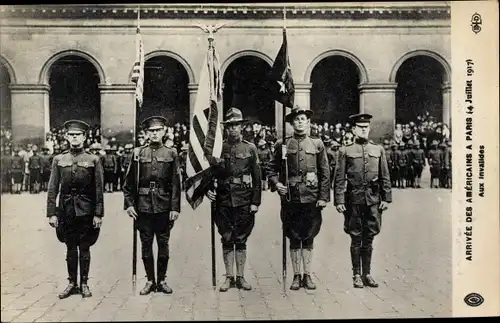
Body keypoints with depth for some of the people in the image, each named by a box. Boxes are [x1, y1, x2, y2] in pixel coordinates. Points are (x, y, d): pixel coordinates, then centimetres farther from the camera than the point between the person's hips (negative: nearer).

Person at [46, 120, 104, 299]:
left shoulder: (93, 160, 0)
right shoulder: (59, 160, 5)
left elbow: (99, 190, -2)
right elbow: (52, 189, 4)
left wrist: (98, 214, -6)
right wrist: (51, 213, -2)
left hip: (86, 210, -2)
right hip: (66, 209, 2)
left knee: (84, 248, 5)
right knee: (71, 248, 9)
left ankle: (84, 283, 16)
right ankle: (72, 283, 20)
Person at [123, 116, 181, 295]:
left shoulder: (171, 154, 4)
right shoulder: (138, 153, 5)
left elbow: (176, 184, 1)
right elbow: (129, 181, 6)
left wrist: (175, 208, -5)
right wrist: (129, 204, -2)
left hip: (164, 206, 0)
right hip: (143, 206, 1)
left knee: (163, 243, 5)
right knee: (146, 244, 6)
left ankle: (162, 280, 17)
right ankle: (150, 280, 17)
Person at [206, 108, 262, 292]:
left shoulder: (250, 148, 3)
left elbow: (257, 178, 3)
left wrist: (255, 202, -2)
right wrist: (208, 190, -7)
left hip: (244, 201, -1)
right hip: (224, 201, 1)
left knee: (241, 240, 6)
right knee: (227, 240, 6)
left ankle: (241, 277, 16)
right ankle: (229, 277, 16)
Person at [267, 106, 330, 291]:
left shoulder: (317, 144, 7)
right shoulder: (282, 145, 5)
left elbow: (325, 173, 5)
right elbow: (272, 168, 9)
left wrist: (323, 197, -2)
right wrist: (276, 183, -9)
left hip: (311, 197, 0)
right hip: (290, 197, 0)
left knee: (309, 237, 7)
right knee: (294, 238, 6)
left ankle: (307, 275, 17)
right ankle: (296, 276, 16)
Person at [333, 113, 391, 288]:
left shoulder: (378, 150, 10)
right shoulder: (345, 151, 2)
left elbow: (385, 177, 10)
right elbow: (339, 178, 0)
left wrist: (386, 198, 4)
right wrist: (339, 201, -7)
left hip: (373, 200, 2)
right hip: (354, 200, -2)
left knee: (369, 239, 8)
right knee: (356, 239, 4)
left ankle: (367, 274, 19)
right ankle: (356, 275, 14)